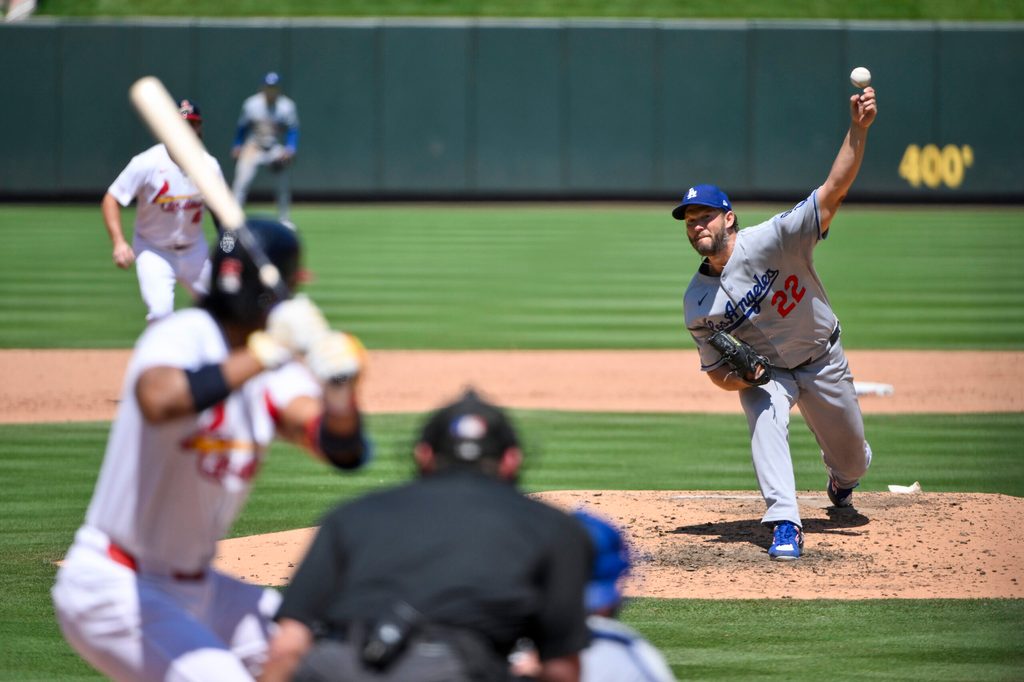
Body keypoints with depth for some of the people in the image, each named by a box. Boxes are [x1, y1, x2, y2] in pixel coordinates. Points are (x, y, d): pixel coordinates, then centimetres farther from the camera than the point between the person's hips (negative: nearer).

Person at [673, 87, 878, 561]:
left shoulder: (771, 241, -27)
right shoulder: (697, 303, -15)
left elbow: (835, 189, -35)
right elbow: (716, 371, -5)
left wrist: (858, 128, -49)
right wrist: (738, 378, -30)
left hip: (822, 359, 0)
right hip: (764, 371, 0)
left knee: (852, 460, 12)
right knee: (765, 420, -32)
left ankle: (840, 481, 50)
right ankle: (785, 525, -33)